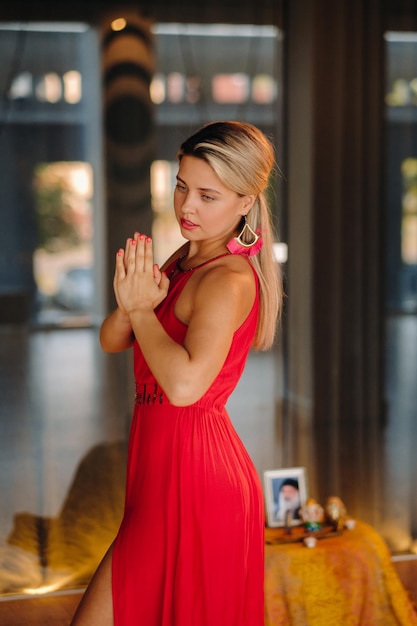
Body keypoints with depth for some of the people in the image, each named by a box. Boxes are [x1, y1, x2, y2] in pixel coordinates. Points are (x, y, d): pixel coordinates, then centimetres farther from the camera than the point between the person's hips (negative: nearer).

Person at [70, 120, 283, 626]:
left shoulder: (230, 281, -20)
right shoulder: (187, 258, 9)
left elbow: (185, 383, -35)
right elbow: (112, 340, 7)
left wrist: (142, 309, -19)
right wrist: (132, 303, -15)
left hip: (189, 480, -9)